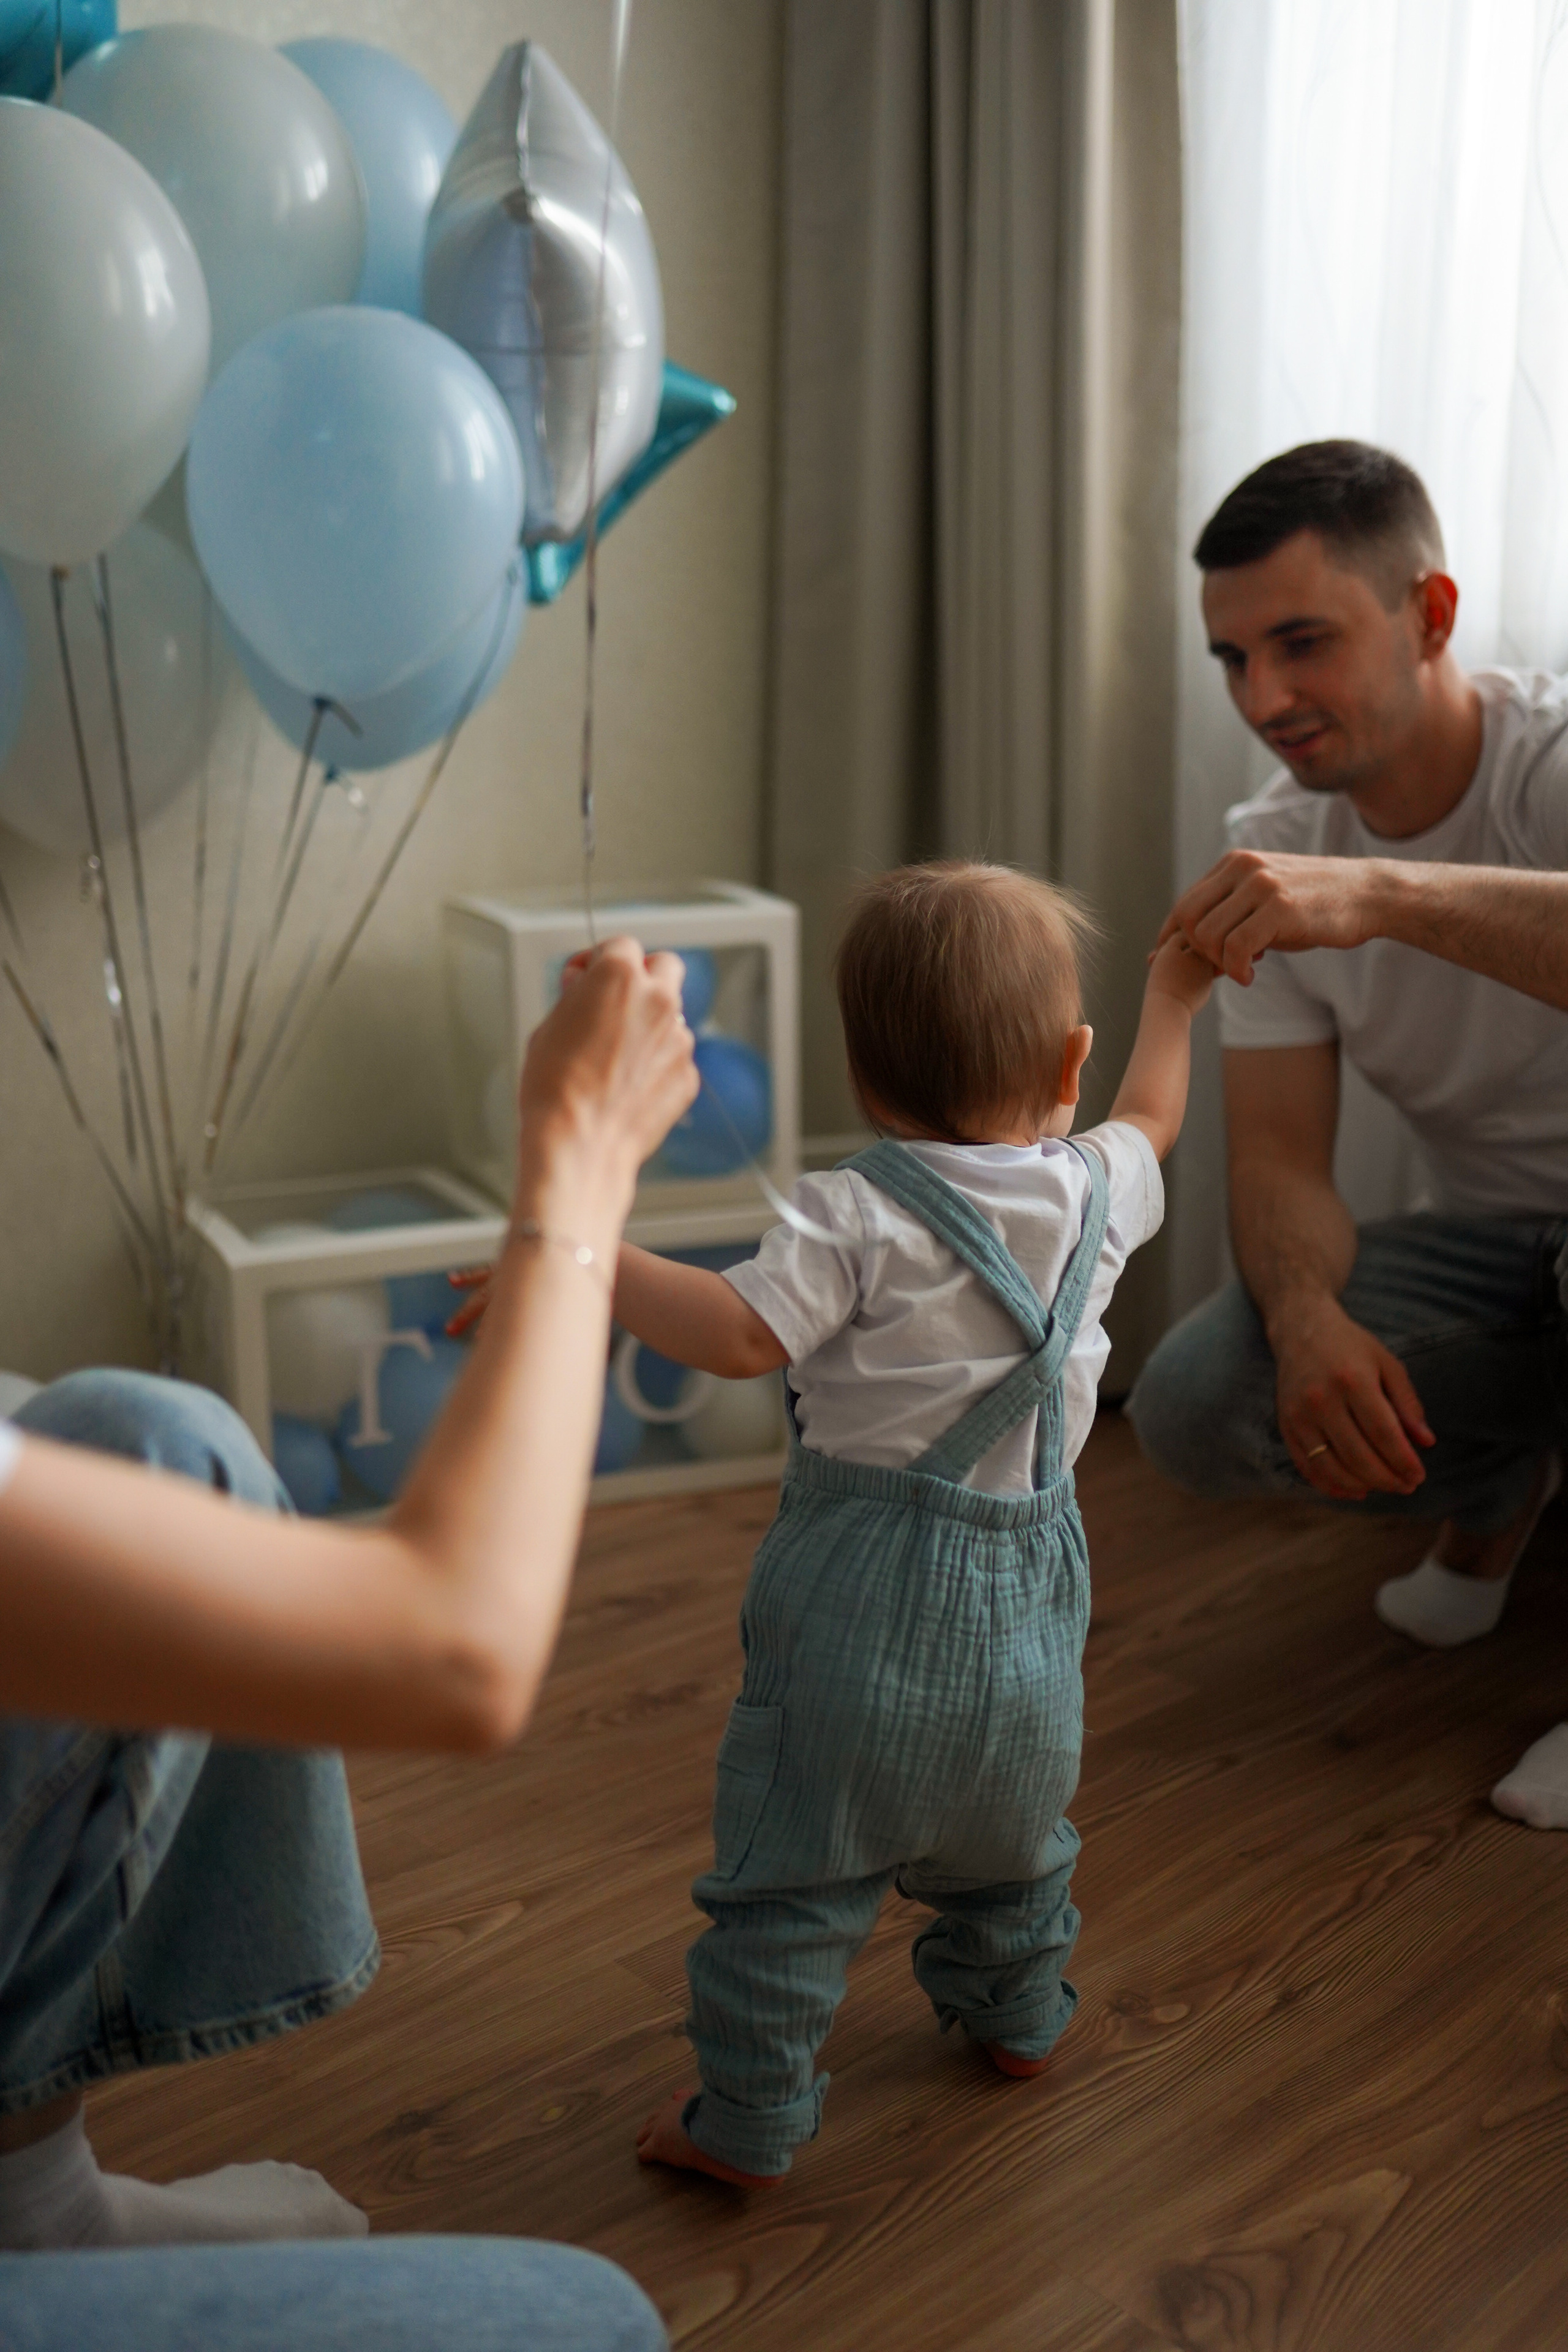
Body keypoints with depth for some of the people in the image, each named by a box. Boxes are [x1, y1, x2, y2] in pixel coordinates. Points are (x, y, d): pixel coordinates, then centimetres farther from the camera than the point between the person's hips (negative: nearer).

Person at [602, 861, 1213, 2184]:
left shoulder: (861, 1218, -18)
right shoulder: (1094, 1194, -1)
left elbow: (738, 1336, -28)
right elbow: (1150, 1118, 21)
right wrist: (1172, 1000, 36)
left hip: (866, 1591, -5)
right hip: (1028, 1585, 6)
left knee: (793, 1870, 6)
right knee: (1011, 1827, 30)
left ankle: (746, 2122, 14)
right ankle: (1018, 2012, 50)